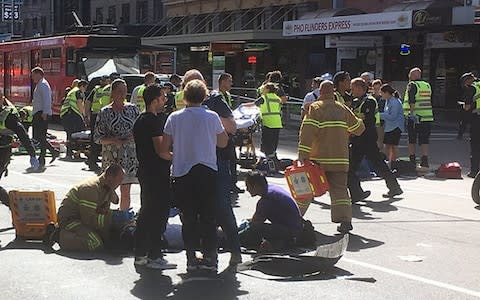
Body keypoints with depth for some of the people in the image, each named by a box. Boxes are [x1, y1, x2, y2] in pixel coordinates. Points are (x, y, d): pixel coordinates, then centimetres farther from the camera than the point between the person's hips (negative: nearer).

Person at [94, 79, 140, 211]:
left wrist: (132, 136, -8)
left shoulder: (132, 109, 6)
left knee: (125, 192, 5)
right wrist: (114, 140, -17)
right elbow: (98, 138, -3)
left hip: (129, 156, 2)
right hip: (111, 156, -2)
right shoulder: (105, 113, -2)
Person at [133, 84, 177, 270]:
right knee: (159, 214, -5)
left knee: (146, 212, 15)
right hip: (157, 173, -10)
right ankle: (154, 256, -3)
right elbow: (160, 149, -20)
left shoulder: (140, 120, 14)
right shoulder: (155, 120, -15)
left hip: (144, 171, 10)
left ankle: (140, 254, 19)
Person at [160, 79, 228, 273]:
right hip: (207, 171, -1)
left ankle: (191, 259, 8)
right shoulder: (212, 117, -3)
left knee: (188, 218, 7)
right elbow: (223, 142, 9)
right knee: (208, 217, 7)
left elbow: (164, 150, 0)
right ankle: (210, 258, 7)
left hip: (182, 173, 1)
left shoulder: (174, 117, -1)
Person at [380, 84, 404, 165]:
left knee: (393, 146, -5)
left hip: (395, 127, -9)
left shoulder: (395, 102, -18)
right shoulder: (388, 101, 11)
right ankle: (389, 162, 21)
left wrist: (380, 115, -17)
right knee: (387, 146, 11)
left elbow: (392, 116, -20)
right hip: (388, 127, 9)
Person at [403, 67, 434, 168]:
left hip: (414, 117, -4)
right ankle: (425, 161, -2)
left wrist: (412, 112, -25)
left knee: (411, 140, 8)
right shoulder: (427, 85, 14)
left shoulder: (412, 85, -5)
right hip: (427, 117, 5)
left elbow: (412, 100, -19)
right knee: (424, 141, 6)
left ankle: (412, 161, 10)